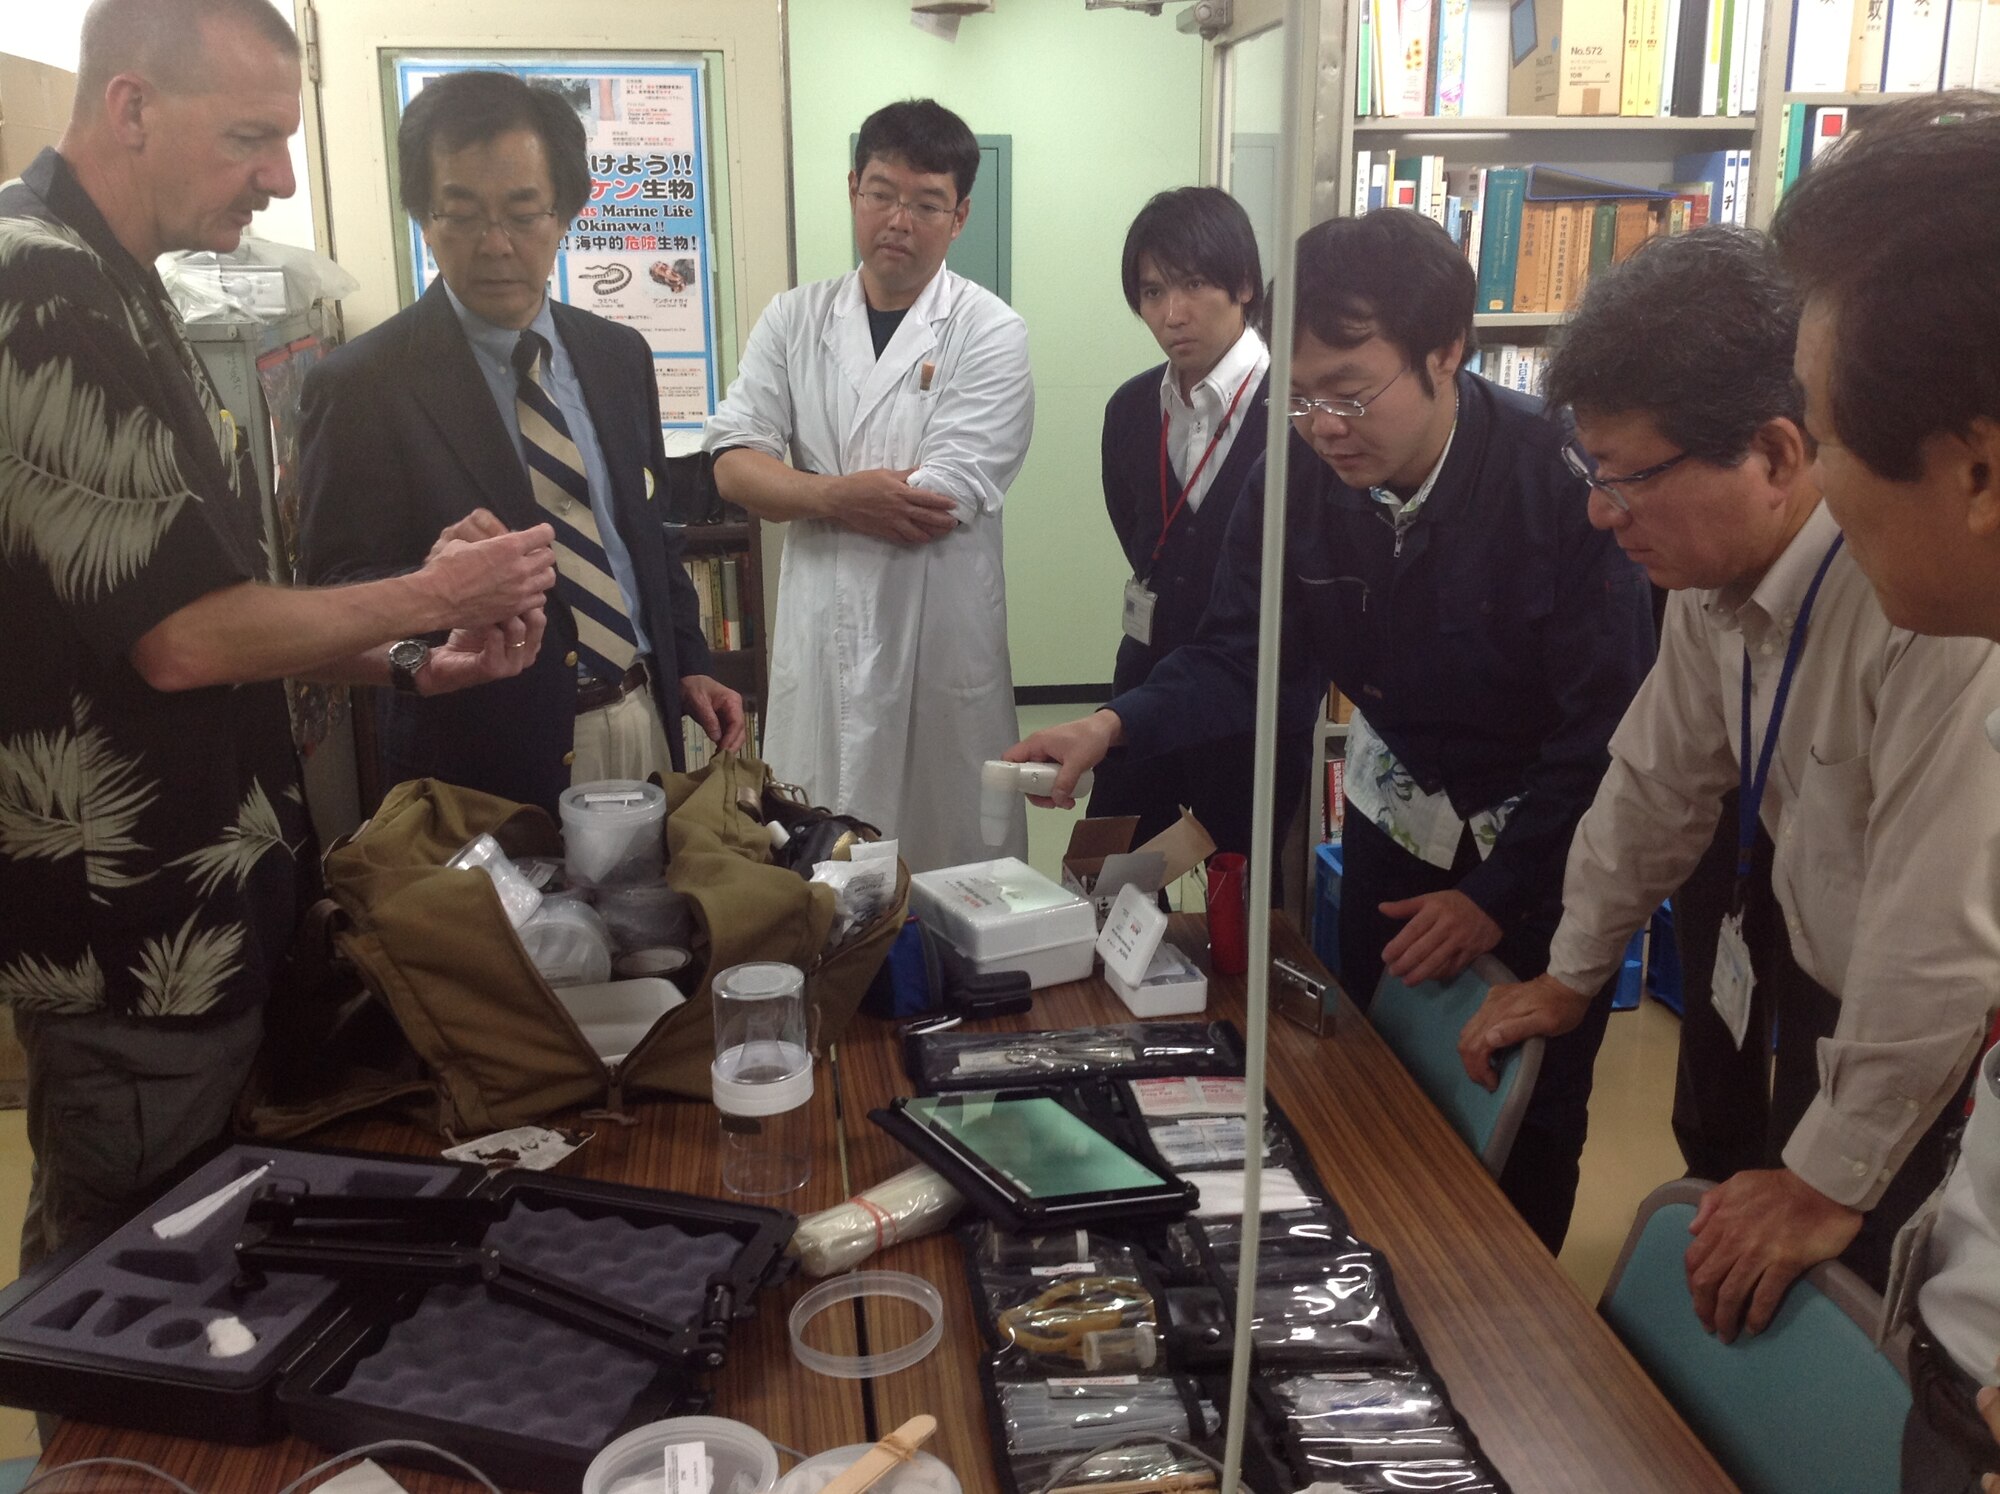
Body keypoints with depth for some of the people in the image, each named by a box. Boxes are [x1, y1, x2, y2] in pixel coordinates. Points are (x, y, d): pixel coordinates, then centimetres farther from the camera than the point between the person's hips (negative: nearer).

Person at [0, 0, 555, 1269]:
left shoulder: (107, 290, 11)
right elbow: (181, 636, -23)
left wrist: (415, 662, 4)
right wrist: (428, 597, -10)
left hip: (206, 903, 9)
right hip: (143, 931, -9)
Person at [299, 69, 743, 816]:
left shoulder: (619, 356, 7)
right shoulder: (359, 387, -10)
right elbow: (336, 601, -11)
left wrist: (687, 665, 8)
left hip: (649, 730, 5)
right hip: (486, 767, -5)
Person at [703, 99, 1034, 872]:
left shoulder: (990, 335, -4)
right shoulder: (794, 320, 8)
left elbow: (943, 506, -15)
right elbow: (732, 465, 0)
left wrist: (800, 493, -5)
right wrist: (840, 496, -16)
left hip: (942, 642, -3)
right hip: (818, 637, 3)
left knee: (953, 868, 7)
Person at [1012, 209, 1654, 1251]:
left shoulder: (1560, 483, -27)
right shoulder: (1298, 479, -13)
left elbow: (1609, 729, -23)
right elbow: (1238, 655, -8)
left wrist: (1496, 897, -20)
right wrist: (1116, 725, -27)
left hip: (1544, 841, -4)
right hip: (1399, 812, 4)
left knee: (1525, 1132, 7)